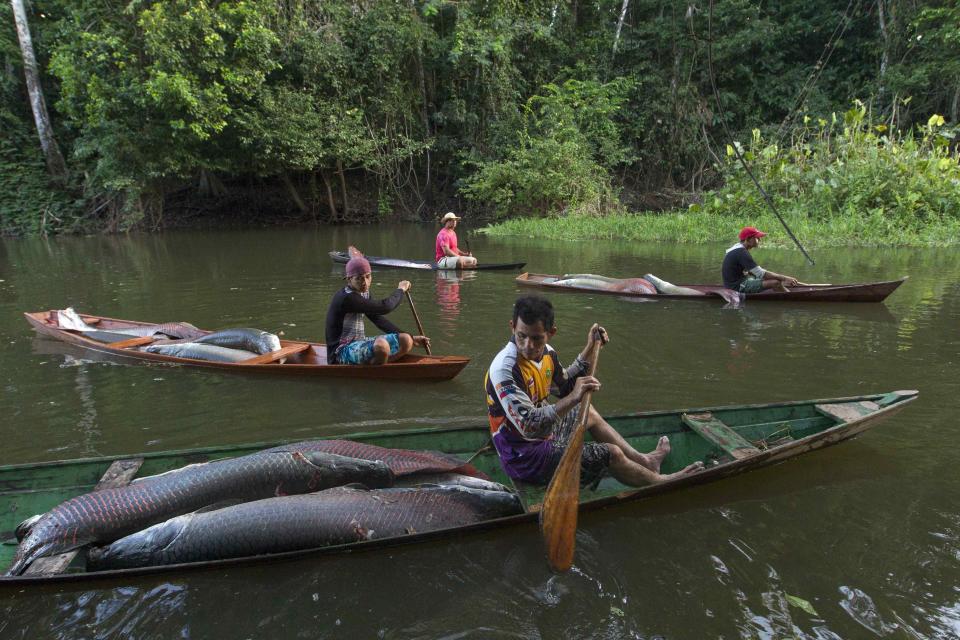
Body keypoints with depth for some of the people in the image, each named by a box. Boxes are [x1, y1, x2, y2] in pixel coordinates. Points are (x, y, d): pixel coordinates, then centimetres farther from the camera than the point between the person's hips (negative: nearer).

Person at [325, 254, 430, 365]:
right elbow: (385, 307, -25)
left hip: (359, 343, 9)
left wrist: (411, 338, 10)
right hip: (342, 351, -9)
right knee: (381, 345, -37)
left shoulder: (364, 293, 10)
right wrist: (400, 289, -5)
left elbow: (379, 320, 15)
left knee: (406, 341, -1)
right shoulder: (347, 298, -20)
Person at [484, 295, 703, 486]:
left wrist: (589, 349, 9)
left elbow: (564, 388, 15)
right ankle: (660, 482, 23)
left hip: (542, 433, 9)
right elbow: (528, 427, -35)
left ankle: (644, 461, 45)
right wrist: (574, 398, -41)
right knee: (612, 454, -7)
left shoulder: (545, 353, -3)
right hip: (524, 457, -9)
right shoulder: (505, 369, -29)